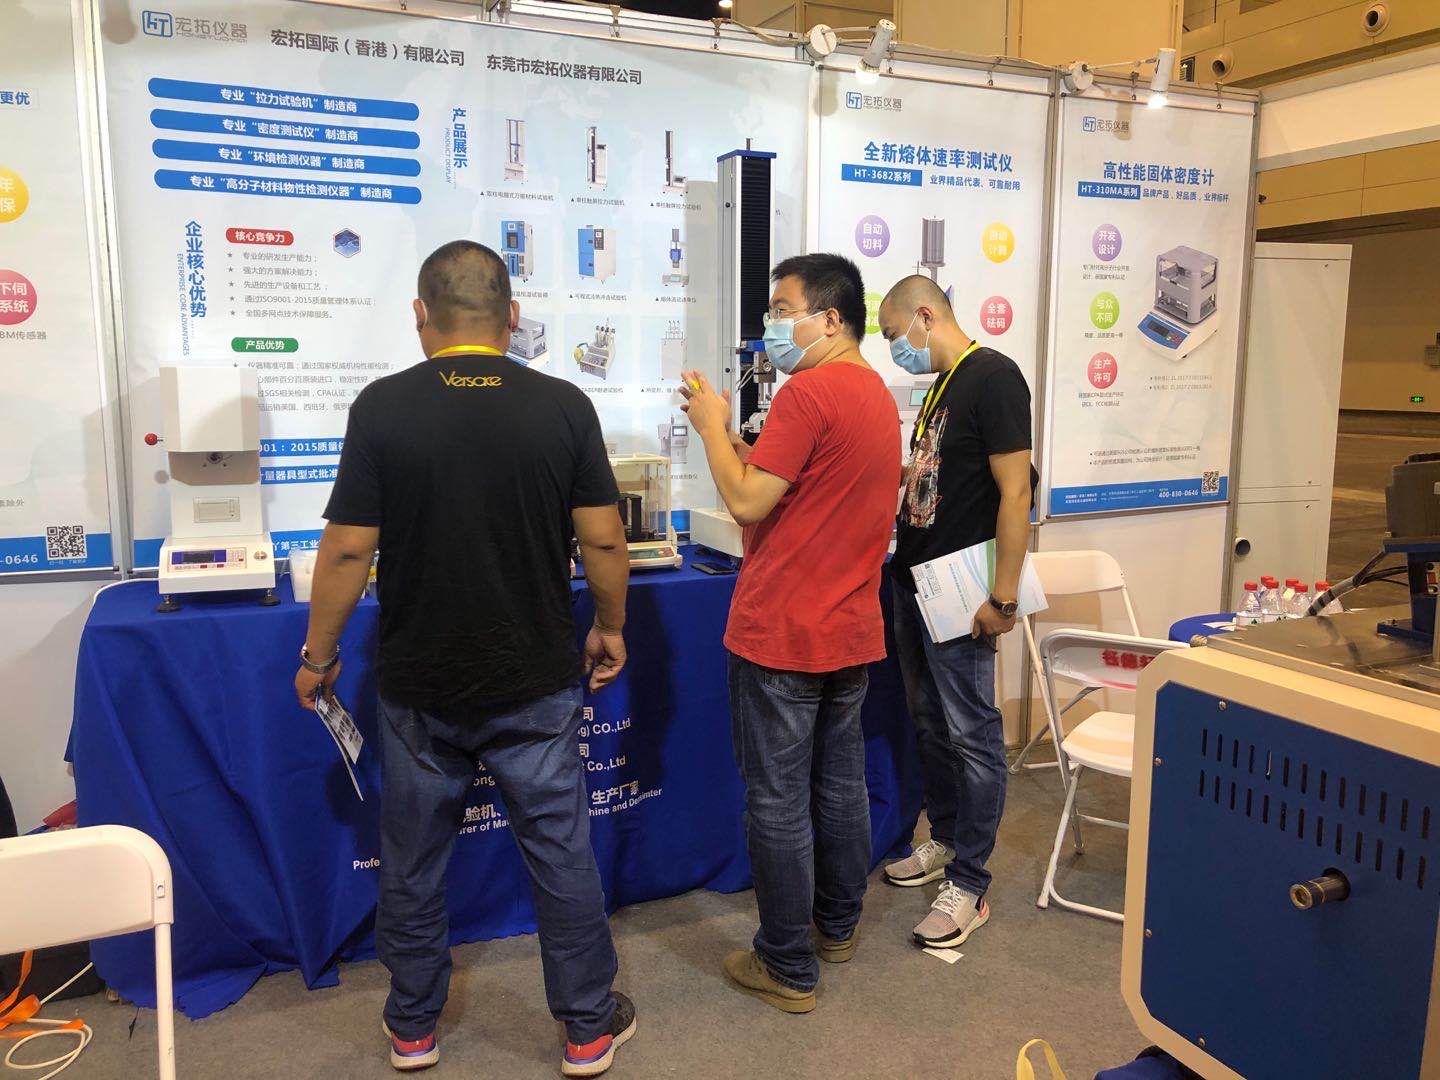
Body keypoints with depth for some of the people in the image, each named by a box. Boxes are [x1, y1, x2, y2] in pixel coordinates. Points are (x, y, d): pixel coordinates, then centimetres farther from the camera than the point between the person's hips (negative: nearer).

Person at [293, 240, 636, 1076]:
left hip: (420, 685, 0)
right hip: (535, 683, 0)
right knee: (562, 853, 13)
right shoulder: (563, 407, -8)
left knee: (414, 862, 17)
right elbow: (604, 541, -6)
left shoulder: (383, 407, -9)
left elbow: (349, 549, -9)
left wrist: (318, 656, 5)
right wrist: (611, 629, 10)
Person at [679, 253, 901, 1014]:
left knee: (778, 801, 2)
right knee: (841, 783, 19)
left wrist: (711, 424, -6)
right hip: (851, 630, 9)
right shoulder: (877, 395, 13)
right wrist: (732, 437, 9)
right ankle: (837, 927, 35)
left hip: (782, 636, -9)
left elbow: (746, 502, -19)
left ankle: (787, 968, 14)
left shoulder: (808, 393, -17)